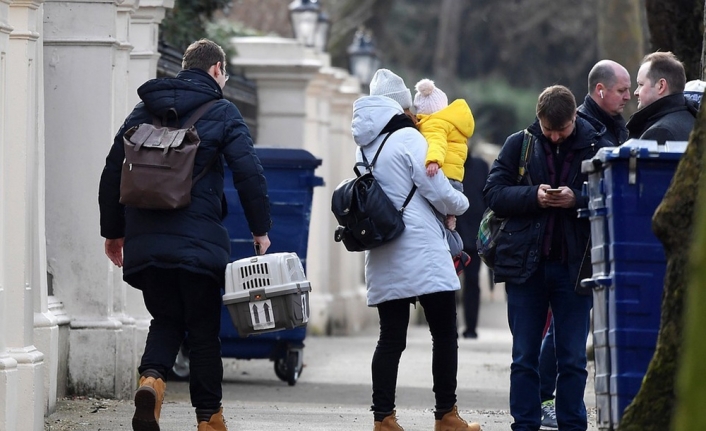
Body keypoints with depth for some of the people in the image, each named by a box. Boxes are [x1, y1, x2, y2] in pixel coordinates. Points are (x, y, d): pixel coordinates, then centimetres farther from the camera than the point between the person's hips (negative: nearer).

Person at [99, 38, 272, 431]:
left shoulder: (144, 112, 13)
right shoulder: (221, 112, -1)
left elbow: (113, 173, 14)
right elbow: (250, 173, -8)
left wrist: (113, 231, 22)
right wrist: (261, 229, 2)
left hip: (145, 240, 4)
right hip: (198, 240, -4)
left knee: (166, 320, 15)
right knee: (204, 329, 8)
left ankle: (151, 377, -14)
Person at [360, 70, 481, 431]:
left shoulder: (364, 148, 14)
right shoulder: (408, 138, -8)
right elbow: (438, 191, -10)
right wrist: (461, 204, 10)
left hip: (383, 260, 7)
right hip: (422, 252, -7)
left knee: (391, 338, 6)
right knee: (444, 333, 2)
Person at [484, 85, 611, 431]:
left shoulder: (597, 147, -1)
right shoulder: (519, 145, 3)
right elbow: (493, 193, 0)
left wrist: (577, 200, -20)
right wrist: (533, 195, -15)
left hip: (573, 266, -1)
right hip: (525, 263, 1)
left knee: (573, 359, 4)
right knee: (524, 357, 7)